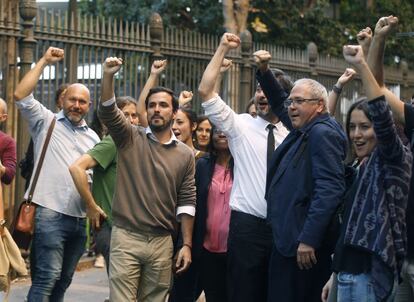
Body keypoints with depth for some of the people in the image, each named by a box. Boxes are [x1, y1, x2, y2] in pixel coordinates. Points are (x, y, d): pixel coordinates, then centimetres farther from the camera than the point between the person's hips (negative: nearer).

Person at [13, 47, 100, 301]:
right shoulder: (46, 122, 3)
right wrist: (45, 62, -9)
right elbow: (21, 96, -11)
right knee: (47, 277, -13)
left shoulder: (93, 137, 17)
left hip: (81, 219, 6)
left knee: (63, 280, 11)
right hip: (50, 214, -6)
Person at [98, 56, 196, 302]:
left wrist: (187, 244, 2)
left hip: (162, 242, 2)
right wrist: (109, 76, -29)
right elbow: (107, 112, -14)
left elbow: (186, 202, 7)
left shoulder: (185, 154, 7)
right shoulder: (131, 138, 3)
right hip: (126, 237, -2)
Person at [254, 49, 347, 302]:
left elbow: (330, 190, -23)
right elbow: (280, 103, 35)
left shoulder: (323, 133, -14)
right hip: (289, 237, 10)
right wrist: (264, 72, 20)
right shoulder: (304, 130, 15)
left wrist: (308, 240, -26)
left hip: (304, 242, -10)